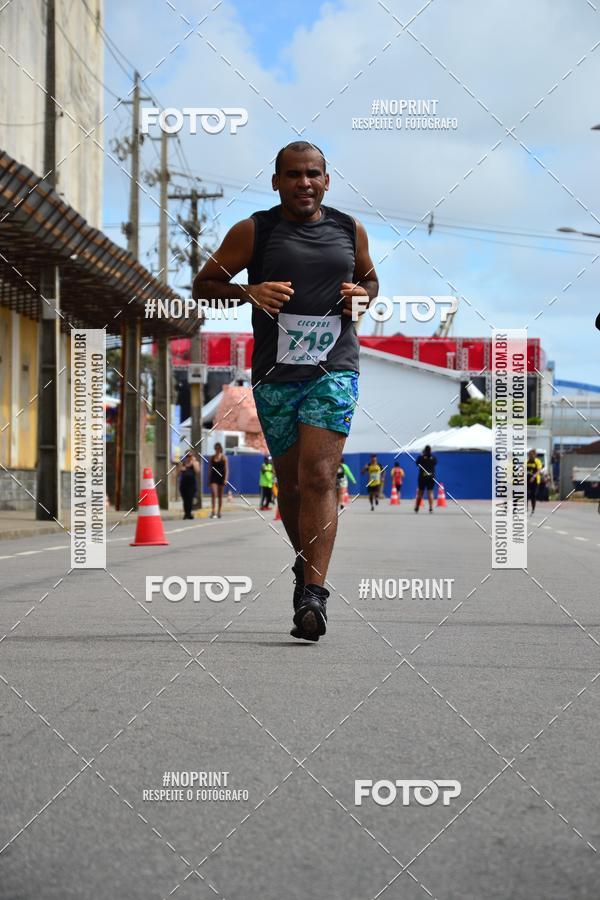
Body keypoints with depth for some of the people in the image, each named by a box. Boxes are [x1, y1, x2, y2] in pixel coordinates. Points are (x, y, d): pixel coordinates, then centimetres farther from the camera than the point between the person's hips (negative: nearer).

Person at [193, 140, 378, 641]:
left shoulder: (350, 230, 9)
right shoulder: (253, 232, 1)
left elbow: (370, 280, 27)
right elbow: (203, 285, 4)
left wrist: (363, 297, 3)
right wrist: (249, 292, -14)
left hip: (334, 369, 0)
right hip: (275, 373, 1)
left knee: (318, 475, -15)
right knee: (290, 482, 10)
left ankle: (315, 594, -17)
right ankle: (305, 564, 35)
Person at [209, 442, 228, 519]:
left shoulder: (224, 457, 1)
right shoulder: (212, 458, 7)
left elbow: (226, 469, -3)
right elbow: (210, 469, 10)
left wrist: (226, 479, -12)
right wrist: (209, 479, 6)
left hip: (221, 477, 0)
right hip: (213, 478, 0)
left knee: (220, 496, 7)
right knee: (214, 494, -15)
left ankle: (219, 512, 15)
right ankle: (213, 511, -21)